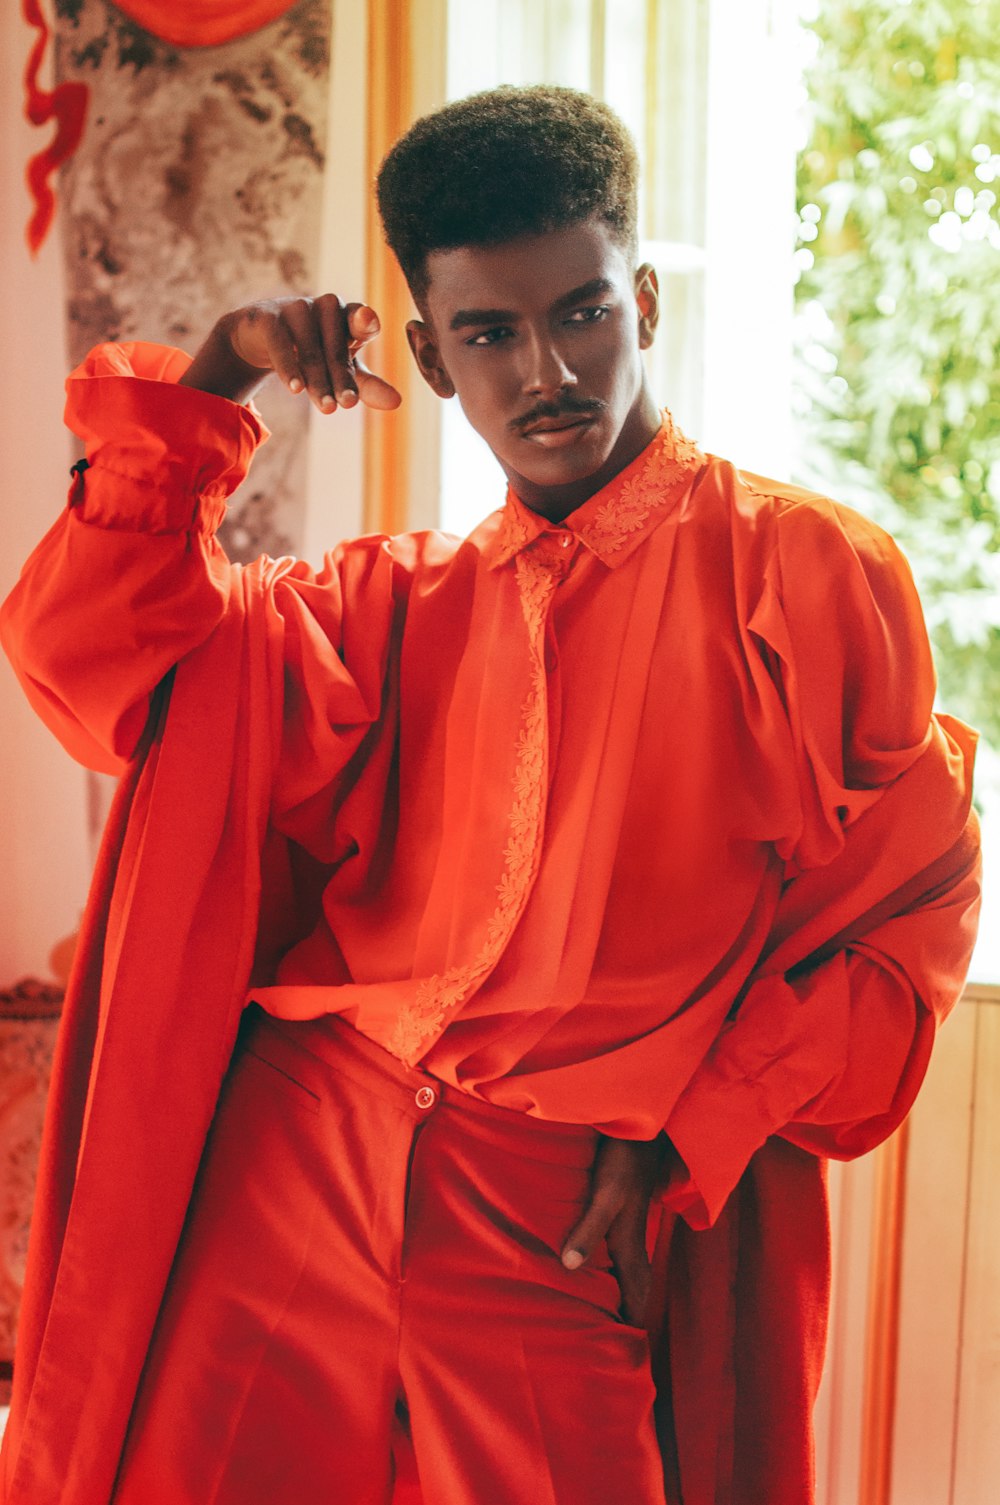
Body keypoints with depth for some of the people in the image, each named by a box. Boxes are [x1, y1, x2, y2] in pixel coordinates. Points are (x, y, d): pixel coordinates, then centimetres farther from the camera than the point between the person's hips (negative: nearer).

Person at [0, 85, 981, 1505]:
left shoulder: (808, 566, 0)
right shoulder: (406, 604, 12)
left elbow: (911, 915, -1)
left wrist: (683, 1141, -7)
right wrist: (212, 379, -2)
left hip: (576, 1213, -3)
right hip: (304, 1147, 3)